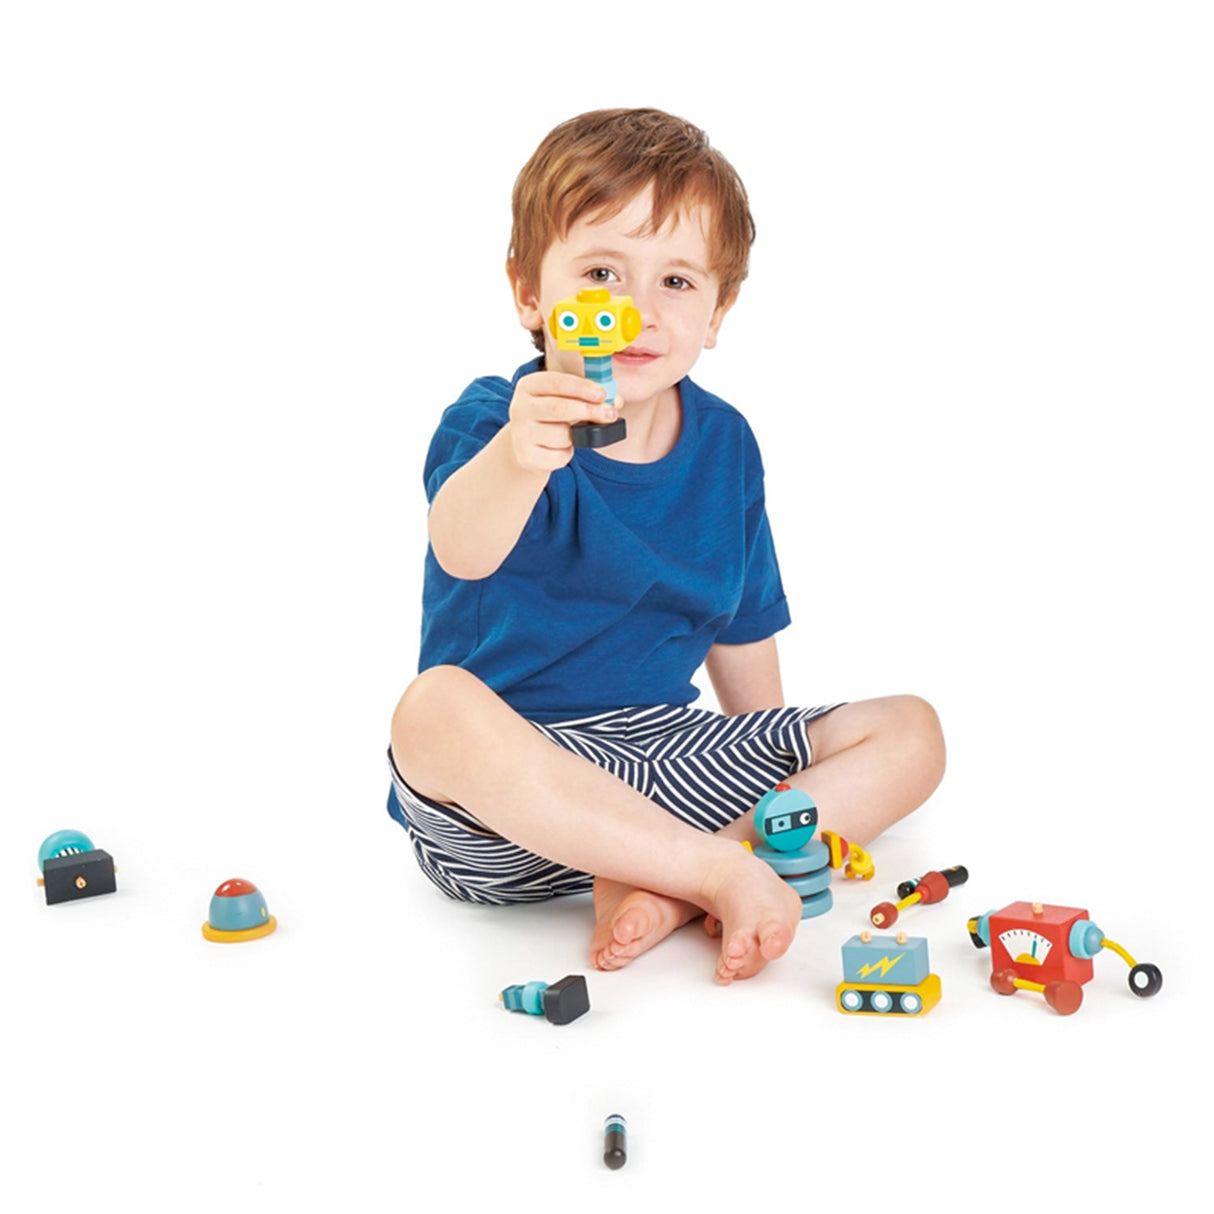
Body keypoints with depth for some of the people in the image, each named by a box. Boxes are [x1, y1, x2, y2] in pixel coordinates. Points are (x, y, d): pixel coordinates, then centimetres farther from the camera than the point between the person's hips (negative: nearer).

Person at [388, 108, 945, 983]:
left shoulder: (723, 444, 6)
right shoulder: (495, 423, -12)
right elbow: (462, 550, -37)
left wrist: (774, 771, 17)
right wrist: (517, 458, -58)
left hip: (667, 759, 6)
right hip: (499, 817, -5)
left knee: (910, 733, -4)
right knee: (438, 707, -37)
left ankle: (661, 890, -23)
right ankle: (725, 870, -28)